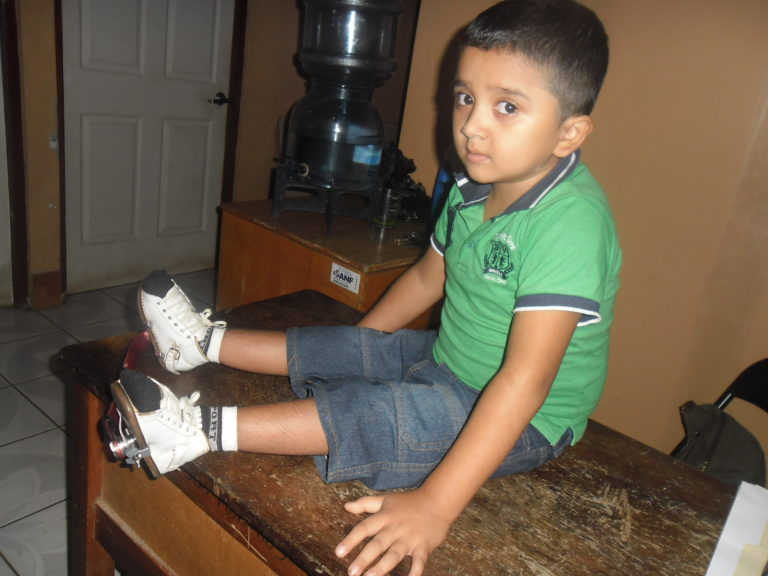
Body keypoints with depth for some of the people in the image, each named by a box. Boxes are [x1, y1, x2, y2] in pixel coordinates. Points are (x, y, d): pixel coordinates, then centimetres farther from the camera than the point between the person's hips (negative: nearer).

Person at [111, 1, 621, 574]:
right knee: (343, 347, 5)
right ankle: (206, 341, 18)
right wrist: (350, 347, 16)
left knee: (375, 414, -26)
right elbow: (427, 277, 13)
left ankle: (204, 428, -17)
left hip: (528, 421, -8)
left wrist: (434, 504, -40)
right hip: (449, 363, 8)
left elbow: (526, 380, -38)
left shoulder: (571, 220, -32)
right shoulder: (472, 189, -3)